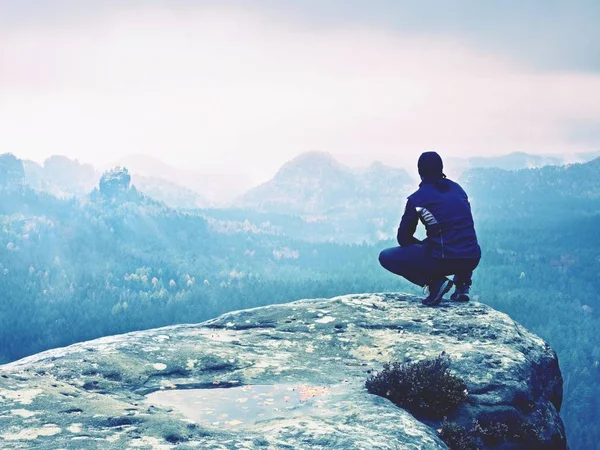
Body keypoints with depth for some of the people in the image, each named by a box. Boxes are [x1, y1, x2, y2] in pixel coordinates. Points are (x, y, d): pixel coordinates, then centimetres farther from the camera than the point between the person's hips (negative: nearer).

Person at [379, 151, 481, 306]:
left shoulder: (417, 198, 1)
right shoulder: (458, 189, 14)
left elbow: (403, 238, 6)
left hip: (442, 261, -5)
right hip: (472, 260, 5)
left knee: (386, 257, 11)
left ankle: (434, 282, -5)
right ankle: (462, 284, 17)